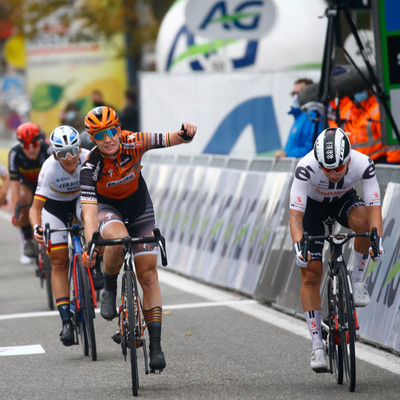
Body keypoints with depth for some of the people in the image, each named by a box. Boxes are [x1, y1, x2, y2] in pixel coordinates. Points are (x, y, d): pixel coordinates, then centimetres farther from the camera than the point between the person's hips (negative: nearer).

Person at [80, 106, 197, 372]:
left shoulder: (133, 143, -24)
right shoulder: (91, 167, -29)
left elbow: (168, 140, -27)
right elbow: (89, 208, -36)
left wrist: (185, 134, -51)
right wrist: (90, 245, -49)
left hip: (139, 205, 2)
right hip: (107, 207, -2)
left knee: (148, 275, -6)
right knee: (117, 239, -38)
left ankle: (156, 344, -5)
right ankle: (110, 289, -10)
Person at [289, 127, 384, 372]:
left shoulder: (363, 164, -32)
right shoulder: (307, 167, -37)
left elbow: (374, 207, -34)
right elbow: (295, 214, -38)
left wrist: (377, 241, -50)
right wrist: (299, 246, -53)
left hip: (344, 200, 1)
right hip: (313, 206, -1)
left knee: (363, 221, -36)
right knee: (311, 275, -9)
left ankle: (358, 281, -13)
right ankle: (317, 346, -2)